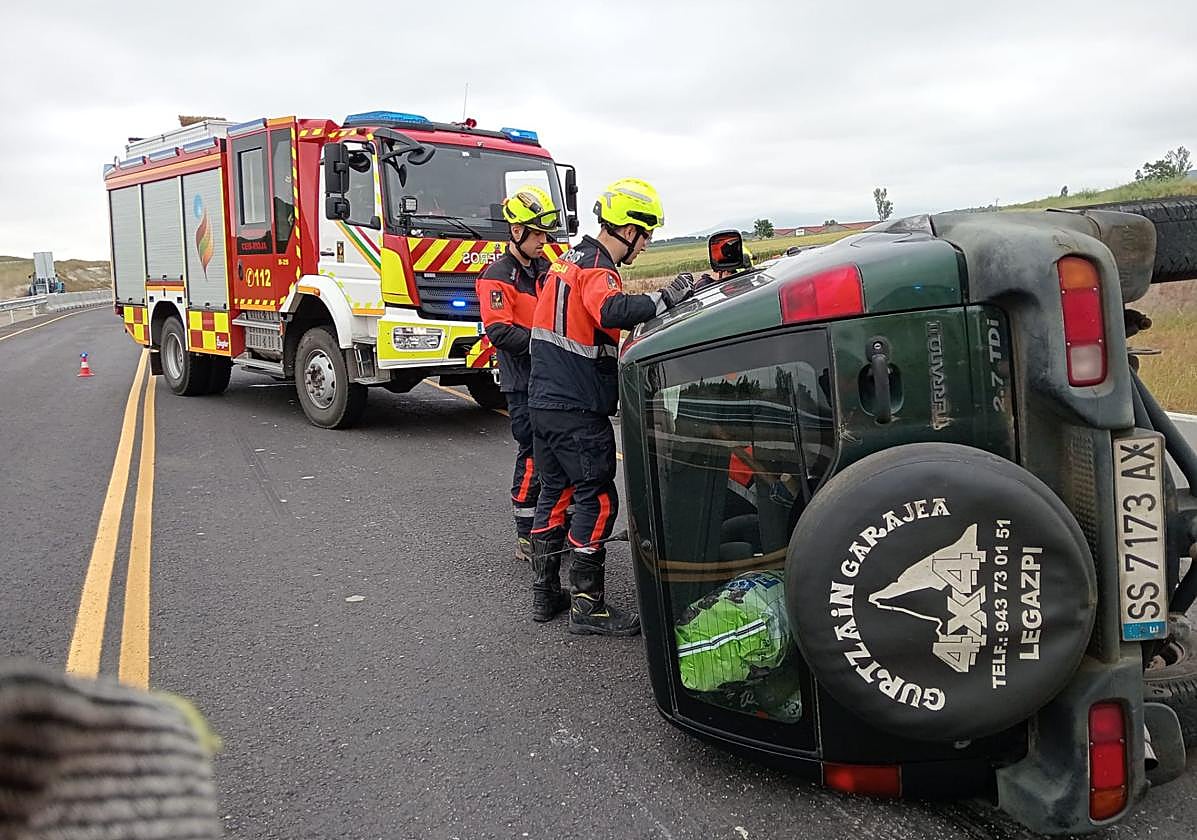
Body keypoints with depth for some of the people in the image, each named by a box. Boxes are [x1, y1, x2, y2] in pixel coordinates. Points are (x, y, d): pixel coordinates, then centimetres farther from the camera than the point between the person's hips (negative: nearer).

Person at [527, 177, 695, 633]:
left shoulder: (570, 259, 16)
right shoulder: (596, 270, -16)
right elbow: (614, 311, -38)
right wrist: (665, 297, -35)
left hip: (546, 401, 10)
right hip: (579, 410, -10)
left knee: (555, 490, 16)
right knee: (597, 499, -3)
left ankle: (545, 593, 24)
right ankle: (588, 606, 3)